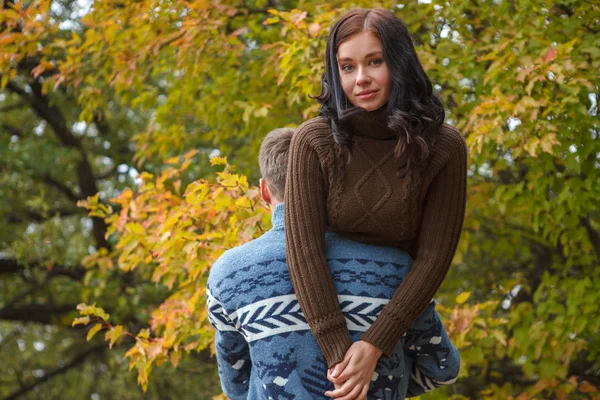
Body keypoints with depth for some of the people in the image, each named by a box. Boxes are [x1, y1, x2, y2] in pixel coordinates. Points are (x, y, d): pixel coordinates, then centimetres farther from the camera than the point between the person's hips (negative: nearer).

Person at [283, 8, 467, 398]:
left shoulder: (443, 147, -18)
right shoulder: (315, 142, -20)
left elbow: (434, 257, -18)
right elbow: (304, 249, -23)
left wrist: (374, 344, -25)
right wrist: (339, 351, -29)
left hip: (397, 309, 1)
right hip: (326, 305, 0)